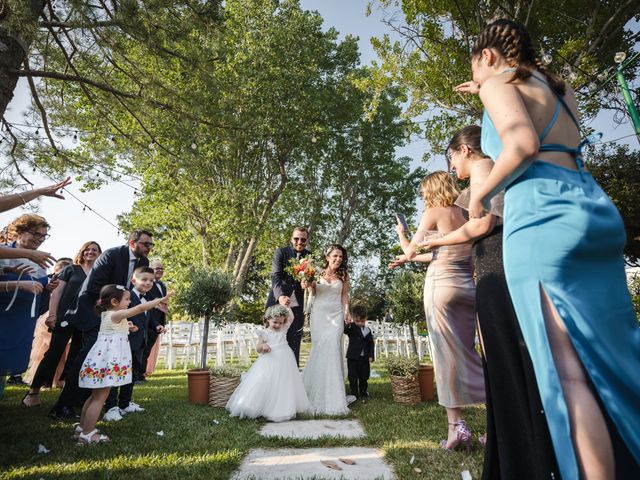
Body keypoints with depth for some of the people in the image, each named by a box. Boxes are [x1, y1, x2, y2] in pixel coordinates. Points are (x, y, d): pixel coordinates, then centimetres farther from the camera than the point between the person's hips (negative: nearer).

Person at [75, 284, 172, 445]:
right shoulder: (116, 315, -17)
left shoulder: (107, 315, 11)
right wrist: (160, 299, -23)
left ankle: (82, 428, 29)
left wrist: (125, 327, 20)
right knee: (100, 398, -1)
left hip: (103, 361, 10)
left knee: (95, 396, 19)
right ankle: (87, 434, 6)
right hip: (106, 362, -10)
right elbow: (140, 308, -26)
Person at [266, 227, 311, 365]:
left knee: (294, 345, 4)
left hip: (297, 306, 1)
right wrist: (280, 296, -25)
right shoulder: (281, 252, 2)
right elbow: (275, 276, -8)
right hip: (278, 302, -1)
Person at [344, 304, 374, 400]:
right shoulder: (351, 328, -8)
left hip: (365, 358, 4)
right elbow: (344, 329, -29)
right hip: (353, 358, -4)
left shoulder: (368, 330, 5)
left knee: (364, 378, 16)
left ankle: (364, 393, 34)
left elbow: (371, 344, 9)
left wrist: (371, 356, 2)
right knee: (353, 378, 3)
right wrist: (347, 324, -48)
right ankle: (354, 394, 18)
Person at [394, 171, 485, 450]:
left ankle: (456, 426, 1)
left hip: (441, 284, -6)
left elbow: (410, 252, 1)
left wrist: (401, 233, 19)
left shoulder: (433, 213, -2)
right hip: (468, 286, 6)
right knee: (468, 352, 12)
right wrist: (417, 256, 31)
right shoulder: (464, 214, 15)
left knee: (447, 354, -2)